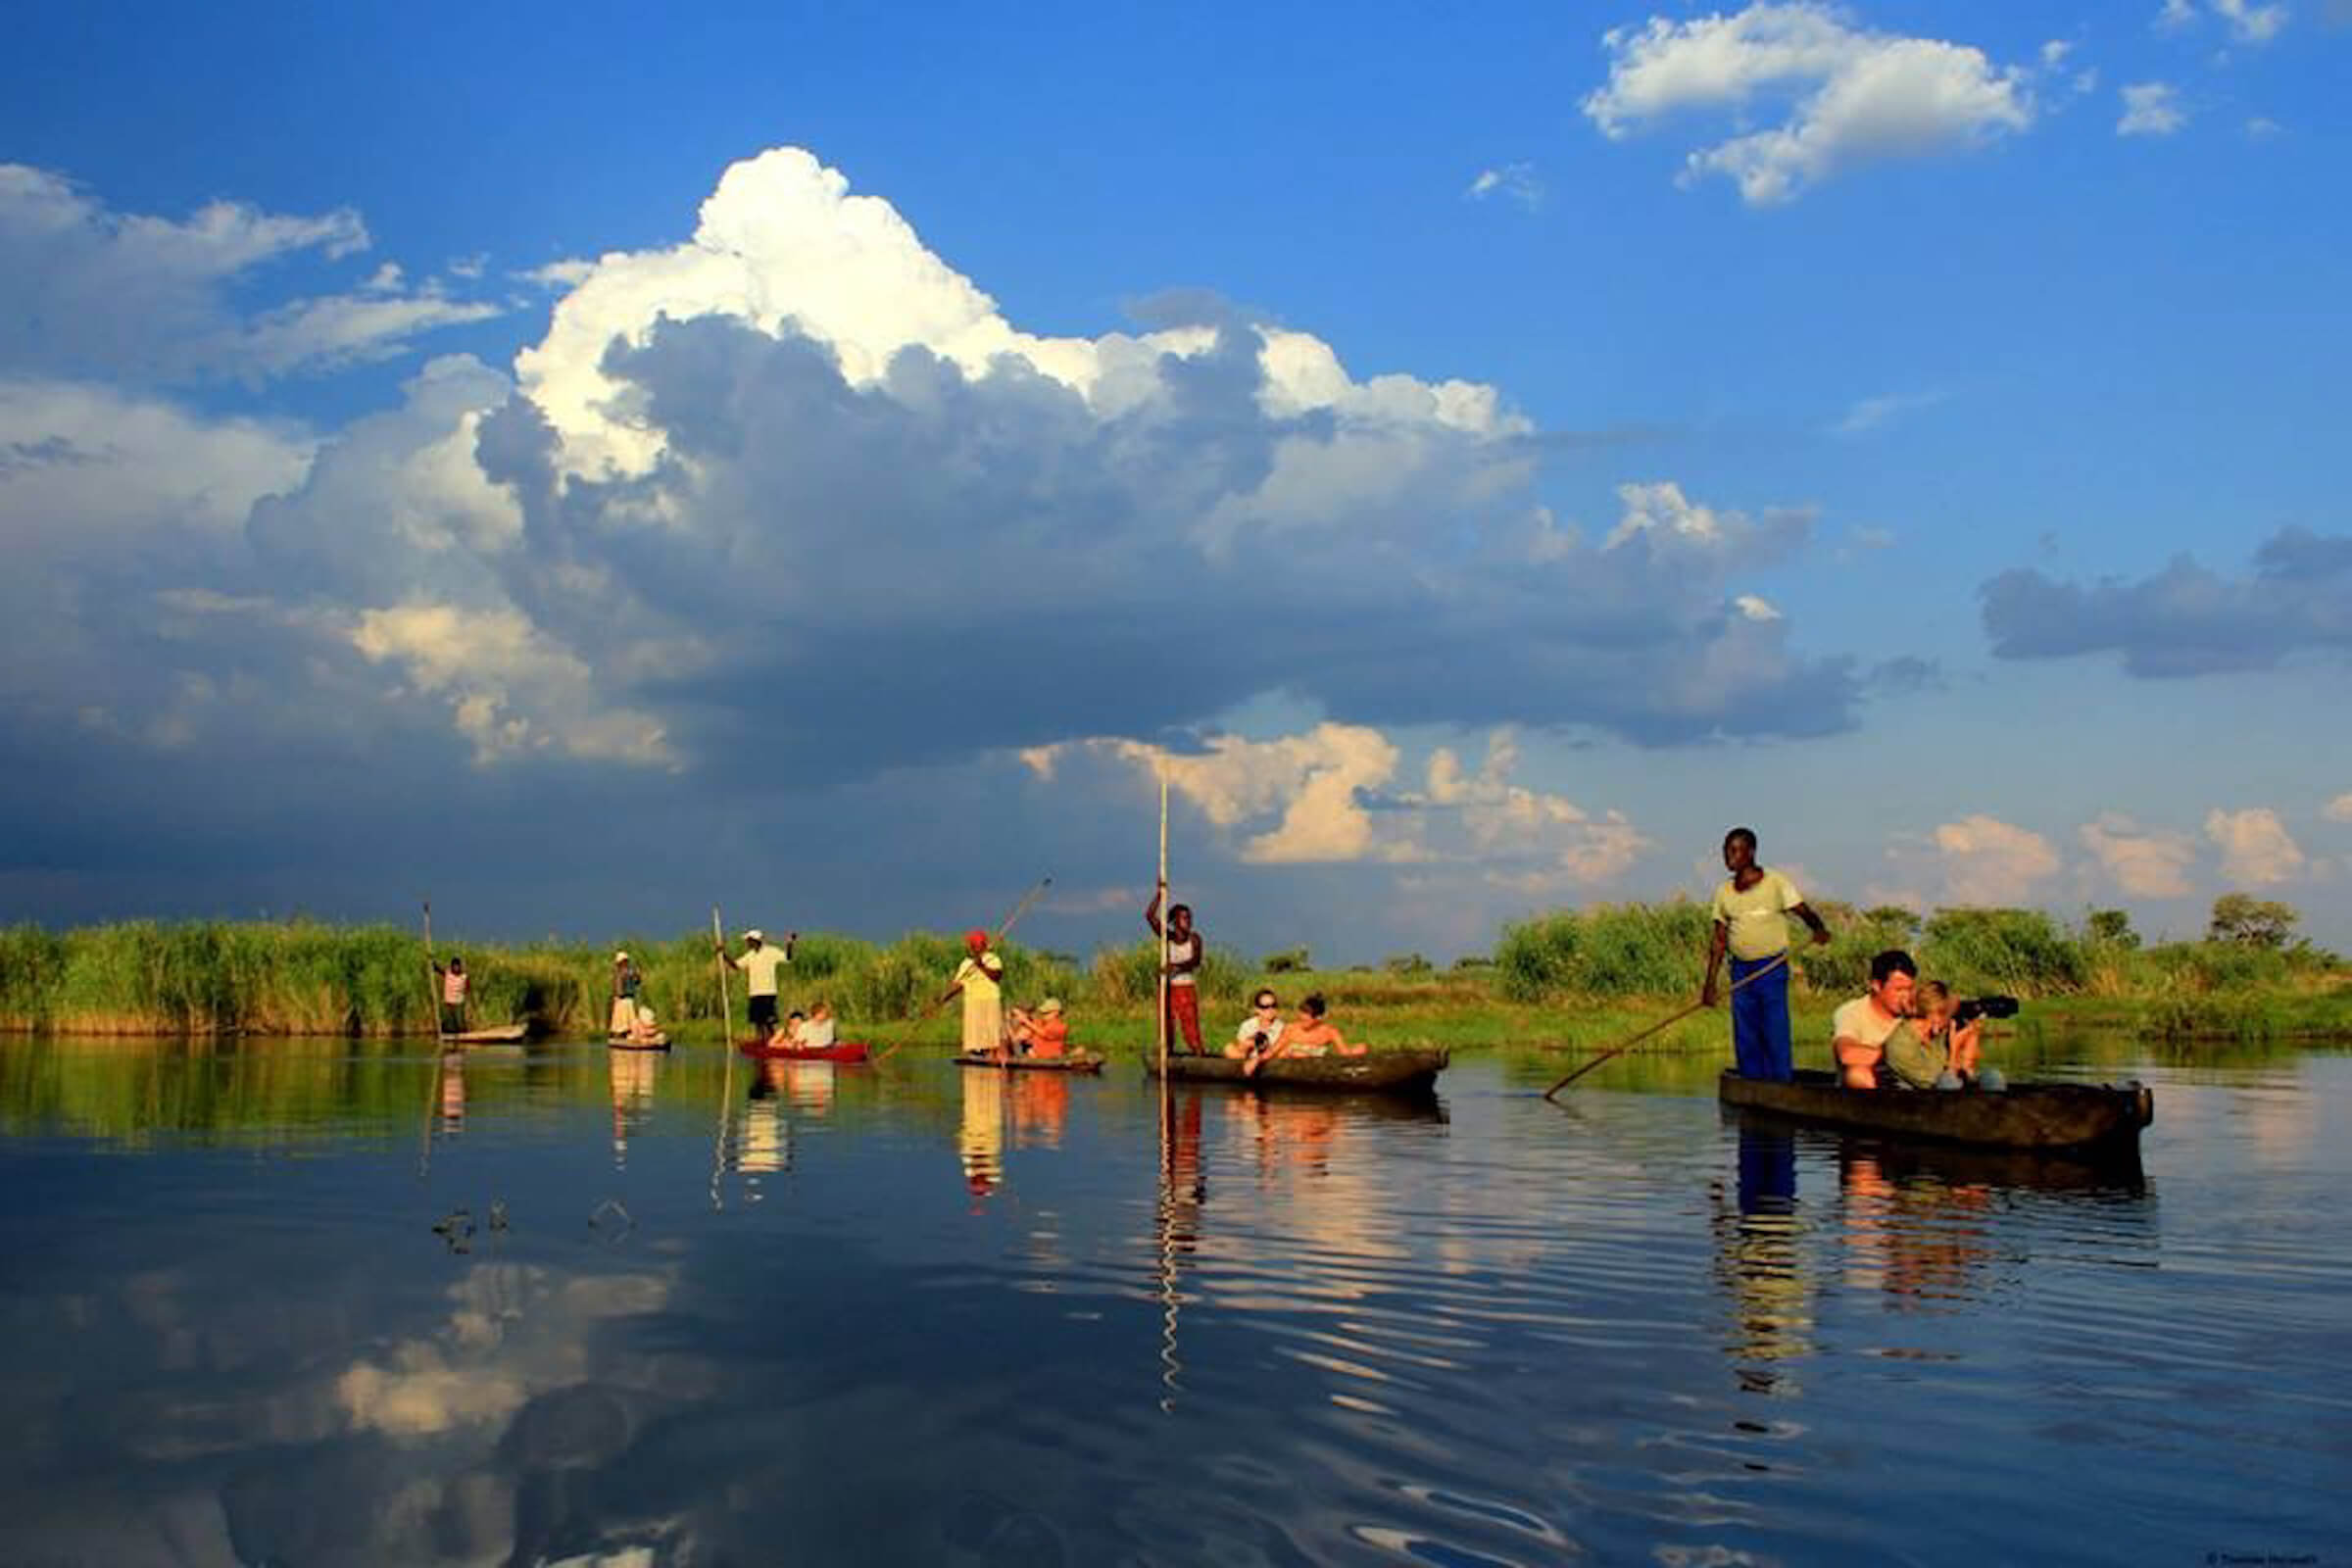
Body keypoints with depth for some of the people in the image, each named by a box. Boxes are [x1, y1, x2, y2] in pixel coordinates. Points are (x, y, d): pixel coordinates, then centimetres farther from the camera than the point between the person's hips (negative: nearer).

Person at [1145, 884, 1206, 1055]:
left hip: (1187, 988, -2)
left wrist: (1176, 966, -27)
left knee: (1191, 1030, -10)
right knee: (1167, 1027, 3)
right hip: (1168, 988, 2)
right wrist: (1159, 894, -12)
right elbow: (1150, 916, -7)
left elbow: (1196, 961, -13)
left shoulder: (1194, 938, 2)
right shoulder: (1166, 937, 4)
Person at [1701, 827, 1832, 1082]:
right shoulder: (1724, 892, 10)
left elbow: (1804, 911, -7)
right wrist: (1710, 982, 6)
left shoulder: (1776, 883, -2)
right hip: (1741, 971, 4)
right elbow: (1719, 939, 11)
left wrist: (1818, 929, -30)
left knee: (1776, 1034, -7)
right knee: (1745, 1039, 5)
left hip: (1772, 968, -4)